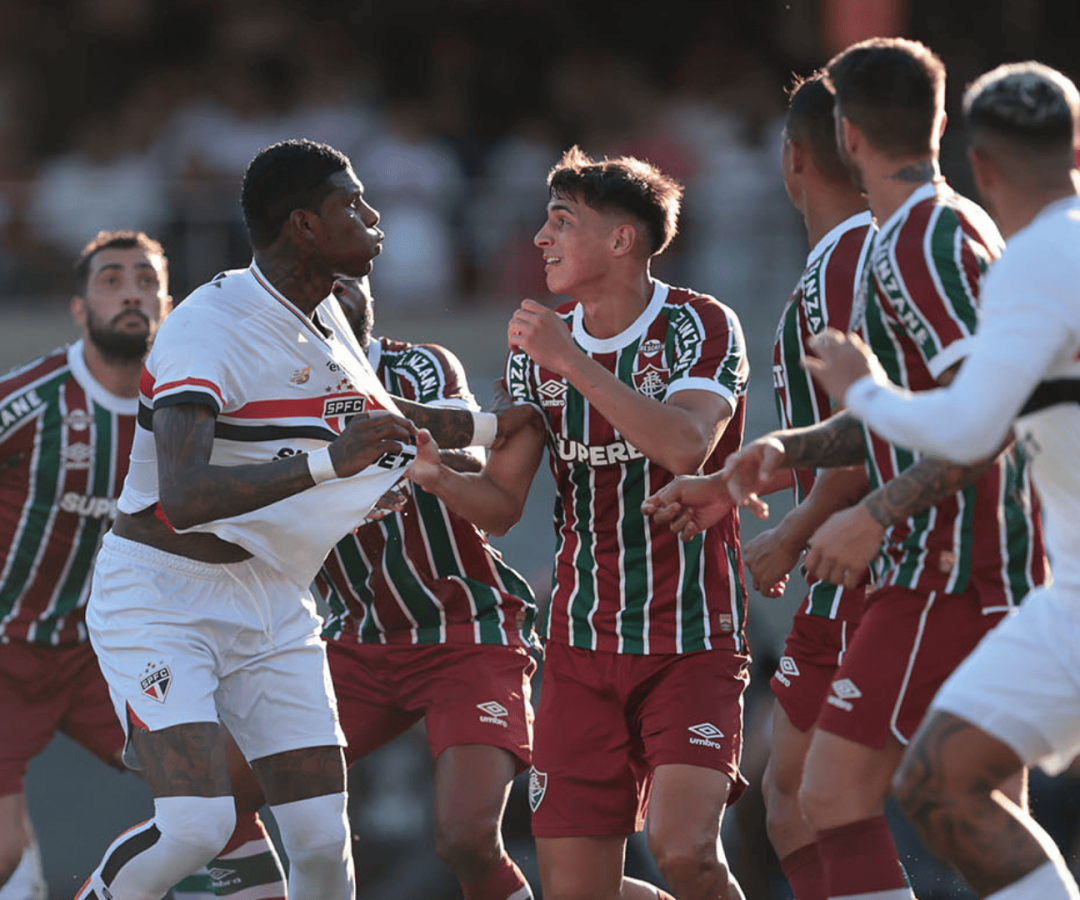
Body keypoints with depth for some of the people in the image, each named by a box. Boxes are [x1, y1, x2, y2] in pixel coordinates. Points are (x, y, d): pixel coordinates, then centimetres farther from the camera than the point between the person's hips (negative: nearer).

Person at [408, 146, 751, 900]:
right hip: (583, 642, 5)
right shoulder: (540, 345, 9)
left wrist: (574, 362, -25)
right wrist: (441, 478, -15)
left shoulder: (702, 328, -6)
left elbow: (686, 447, -25)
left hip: (692, 640, -5)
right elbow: (502, 505, 6)